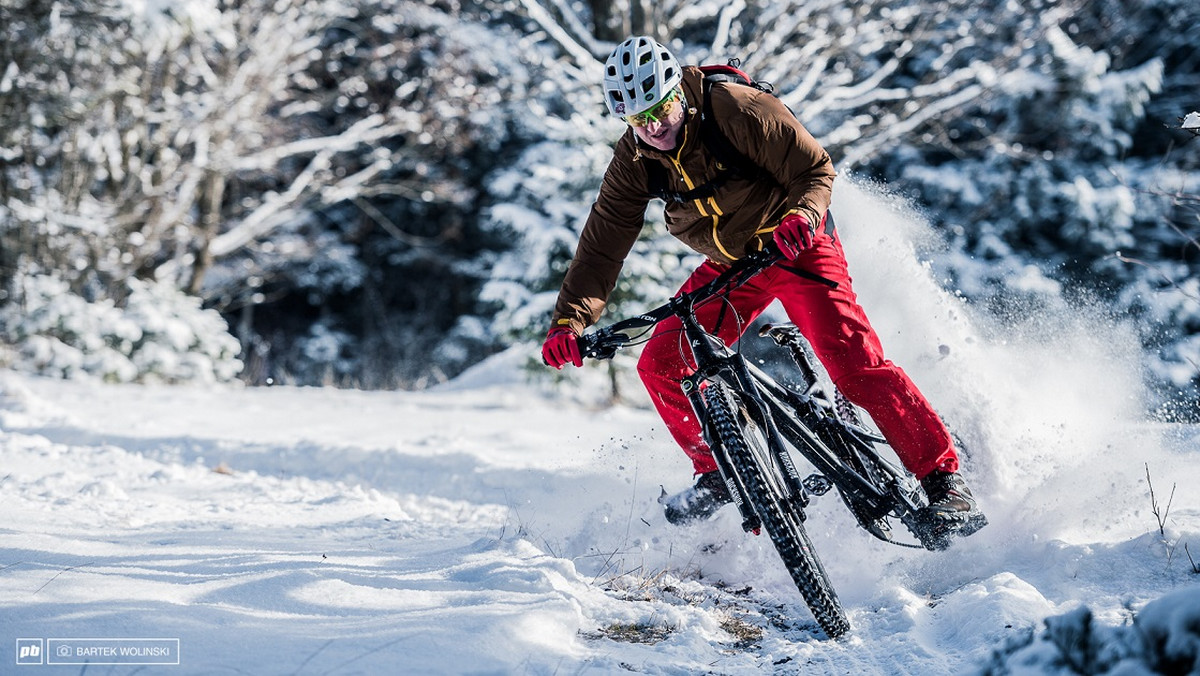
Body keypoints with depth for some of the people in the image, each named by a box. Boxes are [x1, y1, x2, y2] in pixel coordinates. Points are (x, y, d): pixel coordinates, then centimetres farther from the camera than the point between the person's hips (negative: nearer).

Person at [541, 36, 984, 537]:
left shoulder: (738, 110, -25)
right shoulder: (635, 160, -11)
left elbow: (815, 168, -20)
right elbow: (602, 243, -11)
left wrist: (800, 215, -42)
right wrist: (568, 323, -22)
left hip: (796, 245, -5)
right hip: (727, 264, 5)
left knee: (855, 363, -21)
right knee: (661, 365, -8)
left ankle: (943, 476, -12)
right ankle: (717, 472, 13)